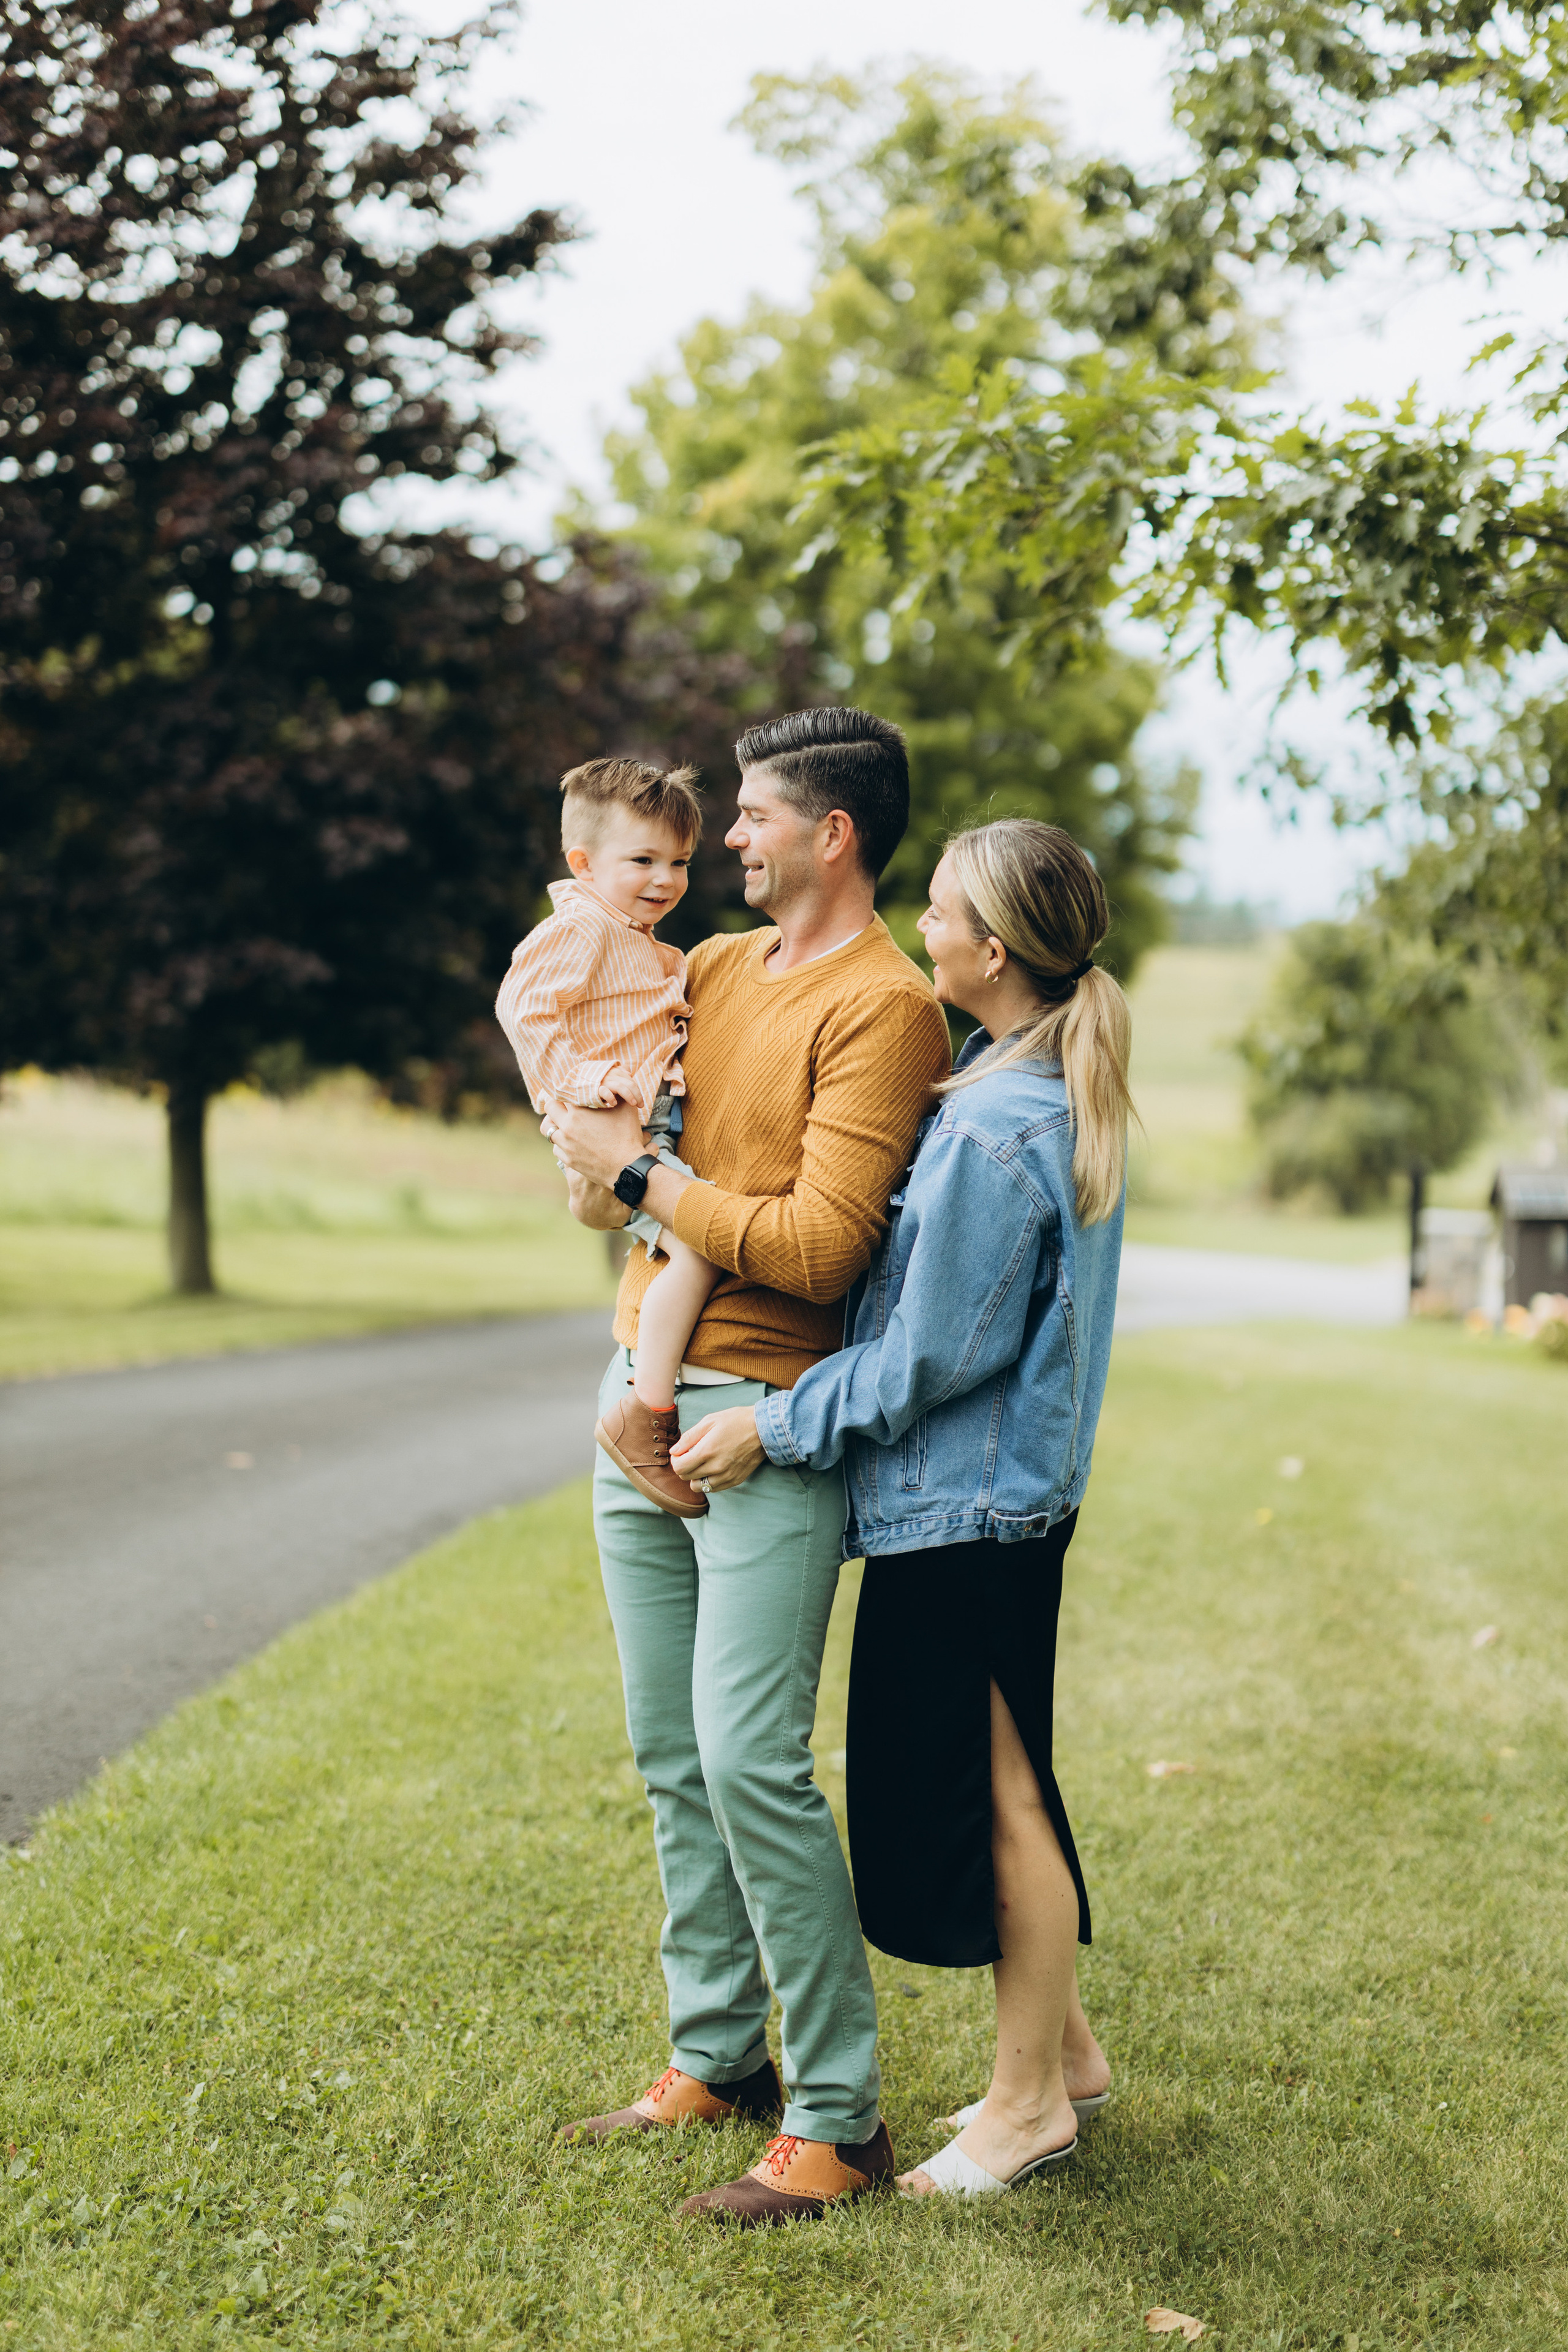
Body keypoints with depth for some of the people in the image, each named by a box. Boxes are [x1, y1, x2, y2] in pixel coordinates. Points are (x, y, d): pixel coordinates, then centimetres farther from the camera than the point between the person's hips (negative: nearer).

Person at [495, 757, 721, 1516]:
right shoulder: (578, 928, -9)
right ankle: (645, 1414, -22)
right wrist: (581, 1078, -24)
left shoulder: (644, 947, 24)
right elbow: (522, 1005, -19)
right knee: (700, 1242, -26)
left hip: (661, 1130, 11)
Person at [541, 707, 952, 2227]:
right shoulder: (715, 967, 14)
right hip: (640, 1394, 8)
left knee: (750, 1759, -11)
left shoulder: (882, 1006, -11)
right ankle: (716, 2060, 24)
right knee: (672, 1755, 12)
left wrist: (640, 1176, -11)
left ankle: (838, 2121, -1)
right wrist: (588, 1154, 3)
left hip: (762, 1423, -8)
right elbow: (574, 1054, 25)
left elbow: (818, 1247, -19)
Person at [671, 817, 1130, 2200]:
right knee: (998, 1788, 18)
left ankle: (1029, 2101, 16)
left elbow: (926, 1357, -21)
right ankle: (1061, 2047, 30)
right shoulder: (1064, 1097, 7)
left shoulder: (995, 1129, -23)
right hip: (1012, 1484, 10)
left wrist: (773, 1428, -10)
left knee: (993, 1798, 3)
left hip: (964, 1507, -10)